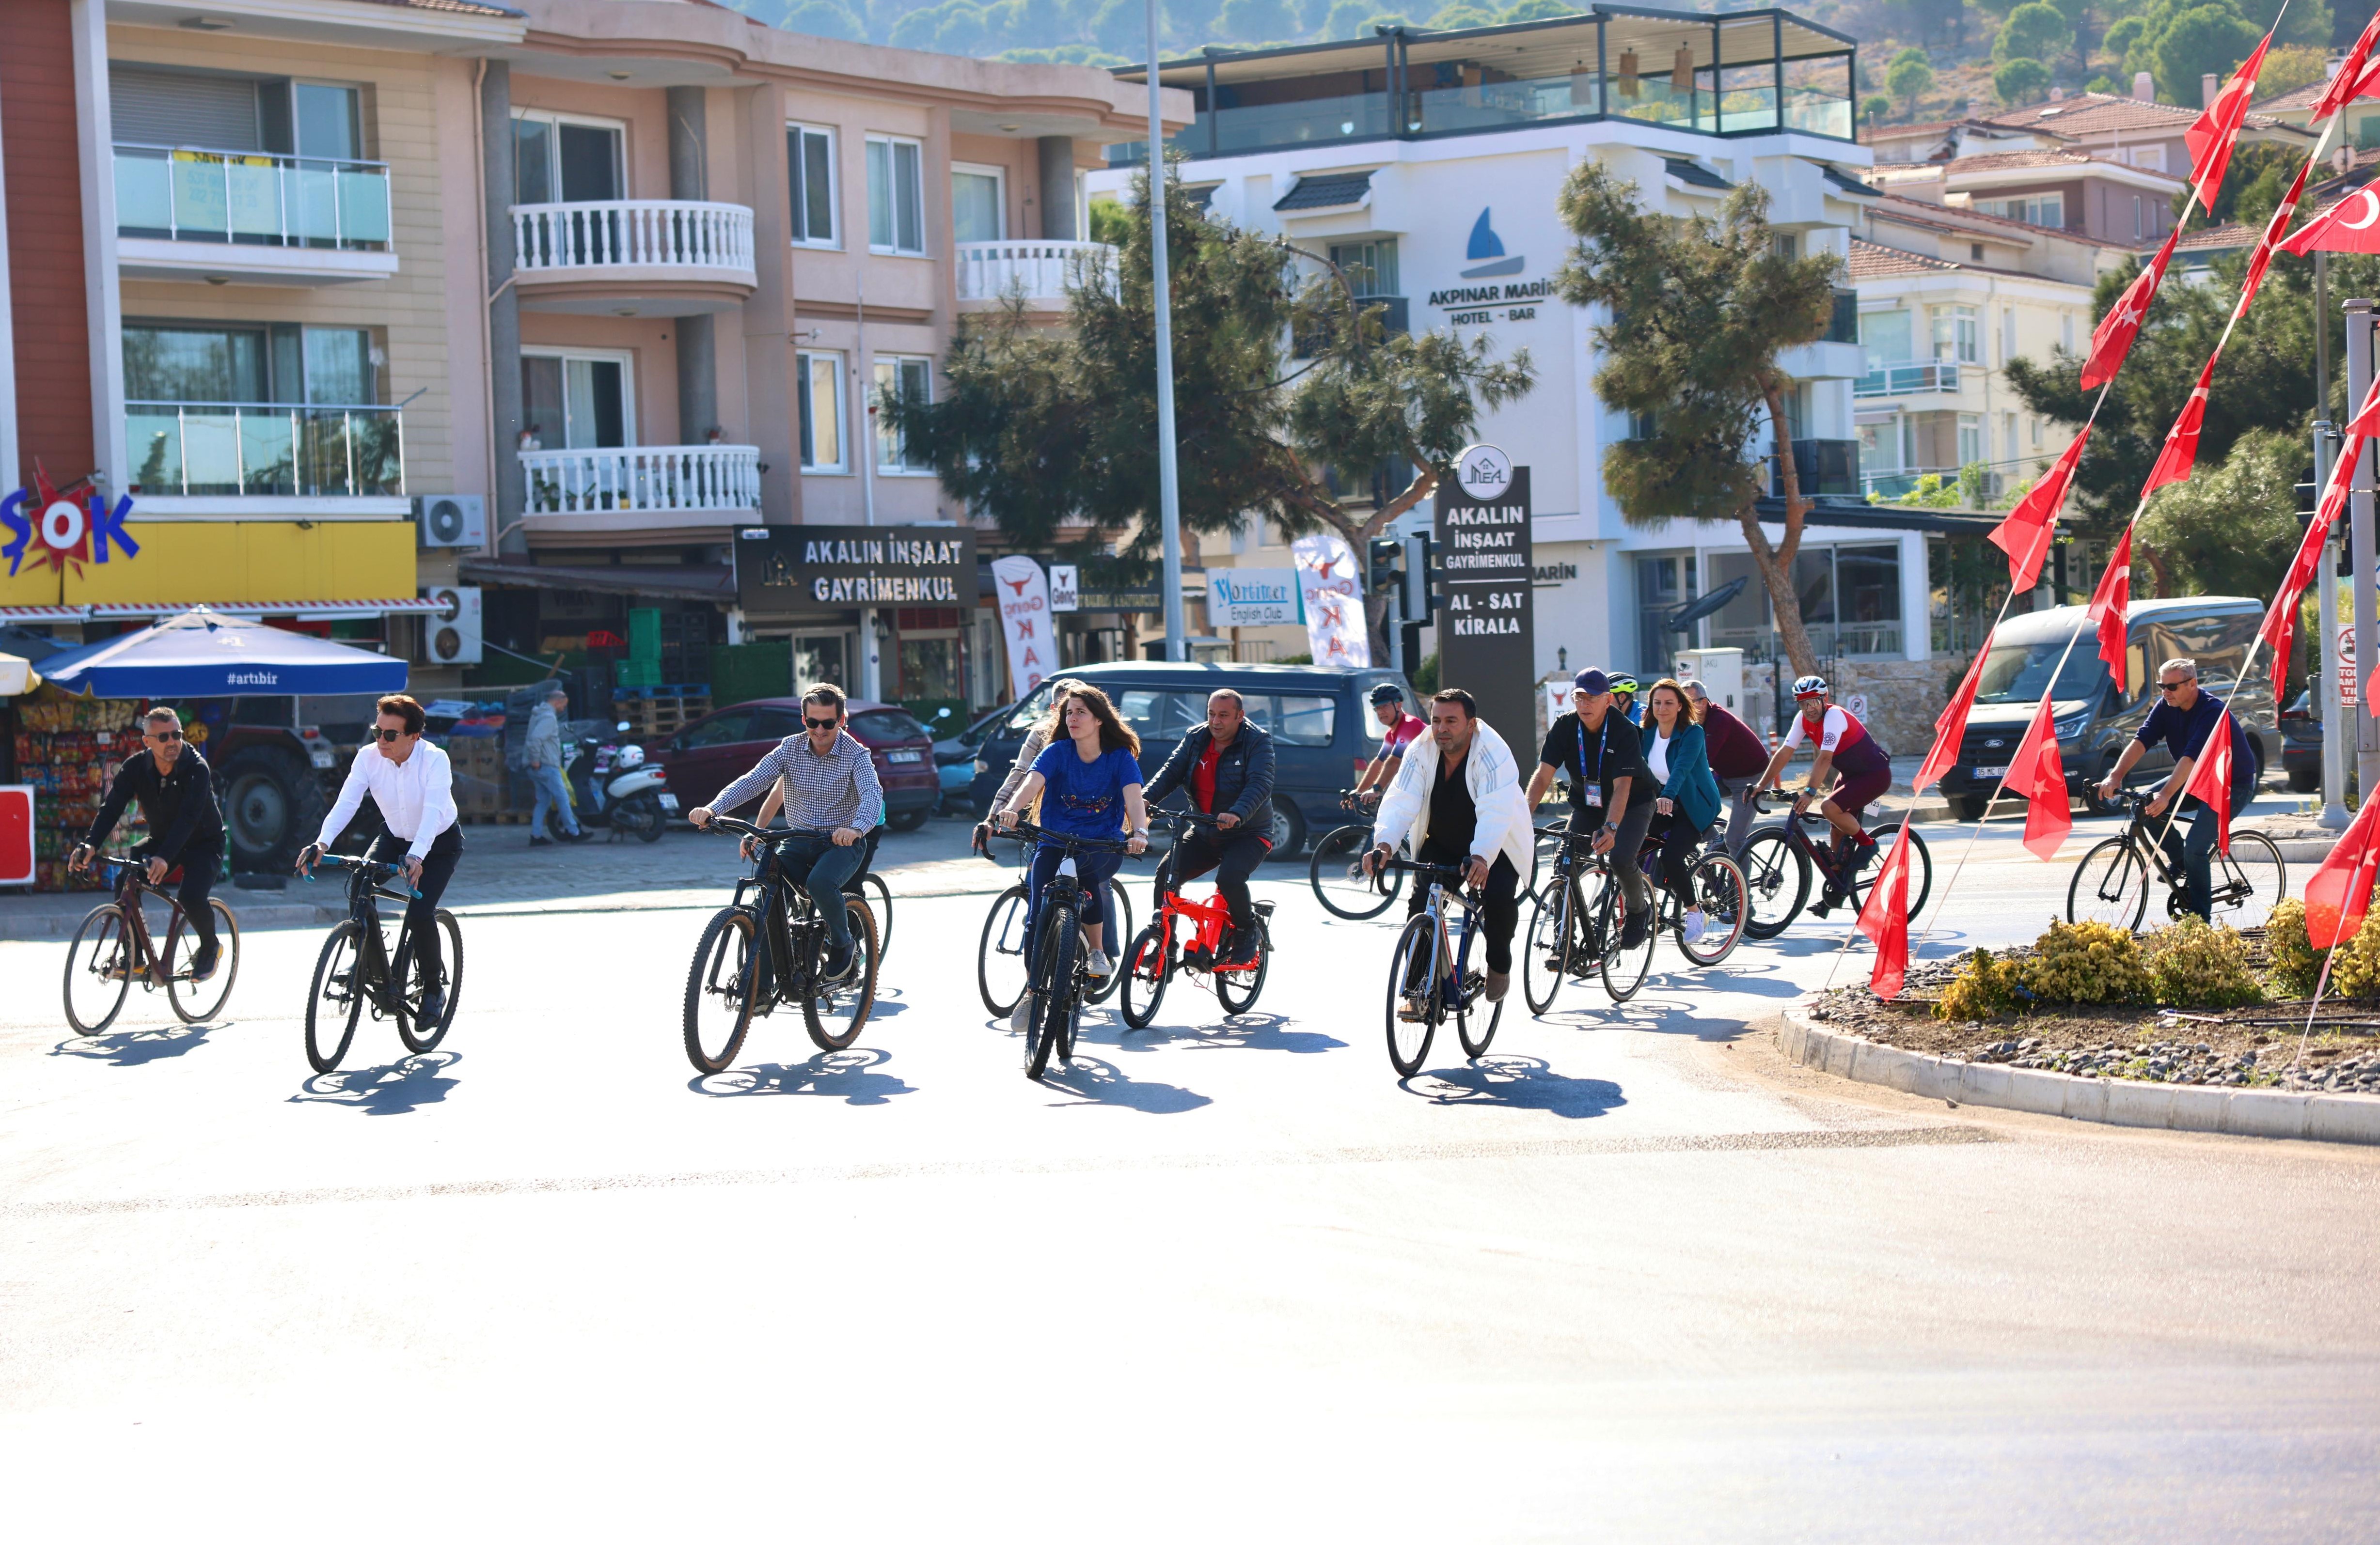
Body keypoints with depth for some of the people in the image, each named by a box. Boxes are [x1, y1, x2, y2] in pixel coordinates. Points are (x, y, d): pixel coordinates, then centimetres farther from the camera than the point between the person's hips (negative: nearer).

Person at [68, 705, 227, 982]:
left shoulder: (197, 769, -27)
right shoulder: (136, 767, -14)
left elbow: (188, 817, -39)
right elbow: (112, 806, -22)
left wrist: (165, 858, -54)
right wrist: (89, 844, -40)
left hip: (203, 843, -5)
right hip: (162, 840, 5)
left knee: (191, 896, -29)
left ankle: (211, 947, 2)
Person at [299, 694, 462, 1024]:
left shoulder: (435, 760, -29)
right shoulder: (369, 757, -19)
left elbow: (433, 813, -41)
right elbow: (346, 802, -28)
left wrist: (416, 857, -57)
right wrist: (322, 843, -45)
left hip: (440, 843, -4)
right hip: (394, 837, 4)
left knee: (420, 913, -22)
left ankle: (434, 989, 1)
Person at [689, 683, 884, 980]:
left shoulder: (855, 754, -10)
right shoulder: (791, 748, 0)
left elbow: (873, 793, -27)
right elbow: (752, 781, -9)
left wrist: (856, 828, -50)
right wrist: (712, 809, -27)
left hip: (842, 842, -4)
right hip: (799, 841, 4)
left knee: (820, 883, -35)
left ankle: (844, 947, -5)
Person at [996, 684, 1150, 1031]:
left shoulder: (1121, 757, -2)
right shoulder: (1057, 752, -1)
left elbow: (1134, 800, -16)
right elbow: (1031, 785, -17)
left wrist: (1140, 833, -38)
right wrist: (1012, 810, -40)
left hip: (1104, 846, -2)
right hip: (1055, 843, 2)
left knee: (1086, 872, -35)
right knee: (1038, 912, -17)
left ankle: (1099, 951, -13)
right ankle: (1034, 991, -2)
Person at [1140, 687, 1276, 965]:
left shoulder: (1257, 742, -12)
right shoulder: (1196, 739, 3)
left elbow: (1260, 785, -26)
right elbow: (1171, 771, -6)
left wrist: (1237, 814, -45)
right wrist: (1145, 799, -26)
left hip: (1248, 835, -5)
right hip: (1204, 835, 5)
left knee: (1229, 878, -31)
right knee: (1166, 876, -13)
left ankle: (1246, 931, -2)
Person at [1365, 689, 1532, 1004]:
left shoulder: (1494, 755, -27)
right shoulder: (1422, 752, -14)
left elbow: (1495, 814, -39)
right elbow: (1401, 801, -23)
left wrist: (1481, 858, -57)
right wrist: (1384, 845, -42)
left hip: (1494, 847, -4)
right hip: (1441, 844, 4)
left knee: (1499, 897, -28)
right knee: (1421, 903, -16)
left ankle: (1500, 965, 1)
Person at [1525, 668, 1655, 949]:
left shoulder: (1624, 731, -26)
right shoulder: (1565, 727, -15)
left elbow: (1622, 787, -35)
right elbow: (1543, 775, -20)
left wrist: (1610, 828, -51)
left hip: (1632, 803, -4)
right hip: (1586, 805, 4)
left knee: (1620, 858, -27)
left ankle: (1639, 909, 4)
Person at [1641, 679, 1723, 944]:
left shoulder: (1692, 733, -18)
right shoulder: (1647, 734, 1)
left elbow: (1682, 767, -34)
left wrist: (1668, 796, -50)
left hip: (1695, 806, -6)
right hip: (1662, 803, 6)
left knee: (1671, 856, -26)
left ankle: (1695, 912, -3)